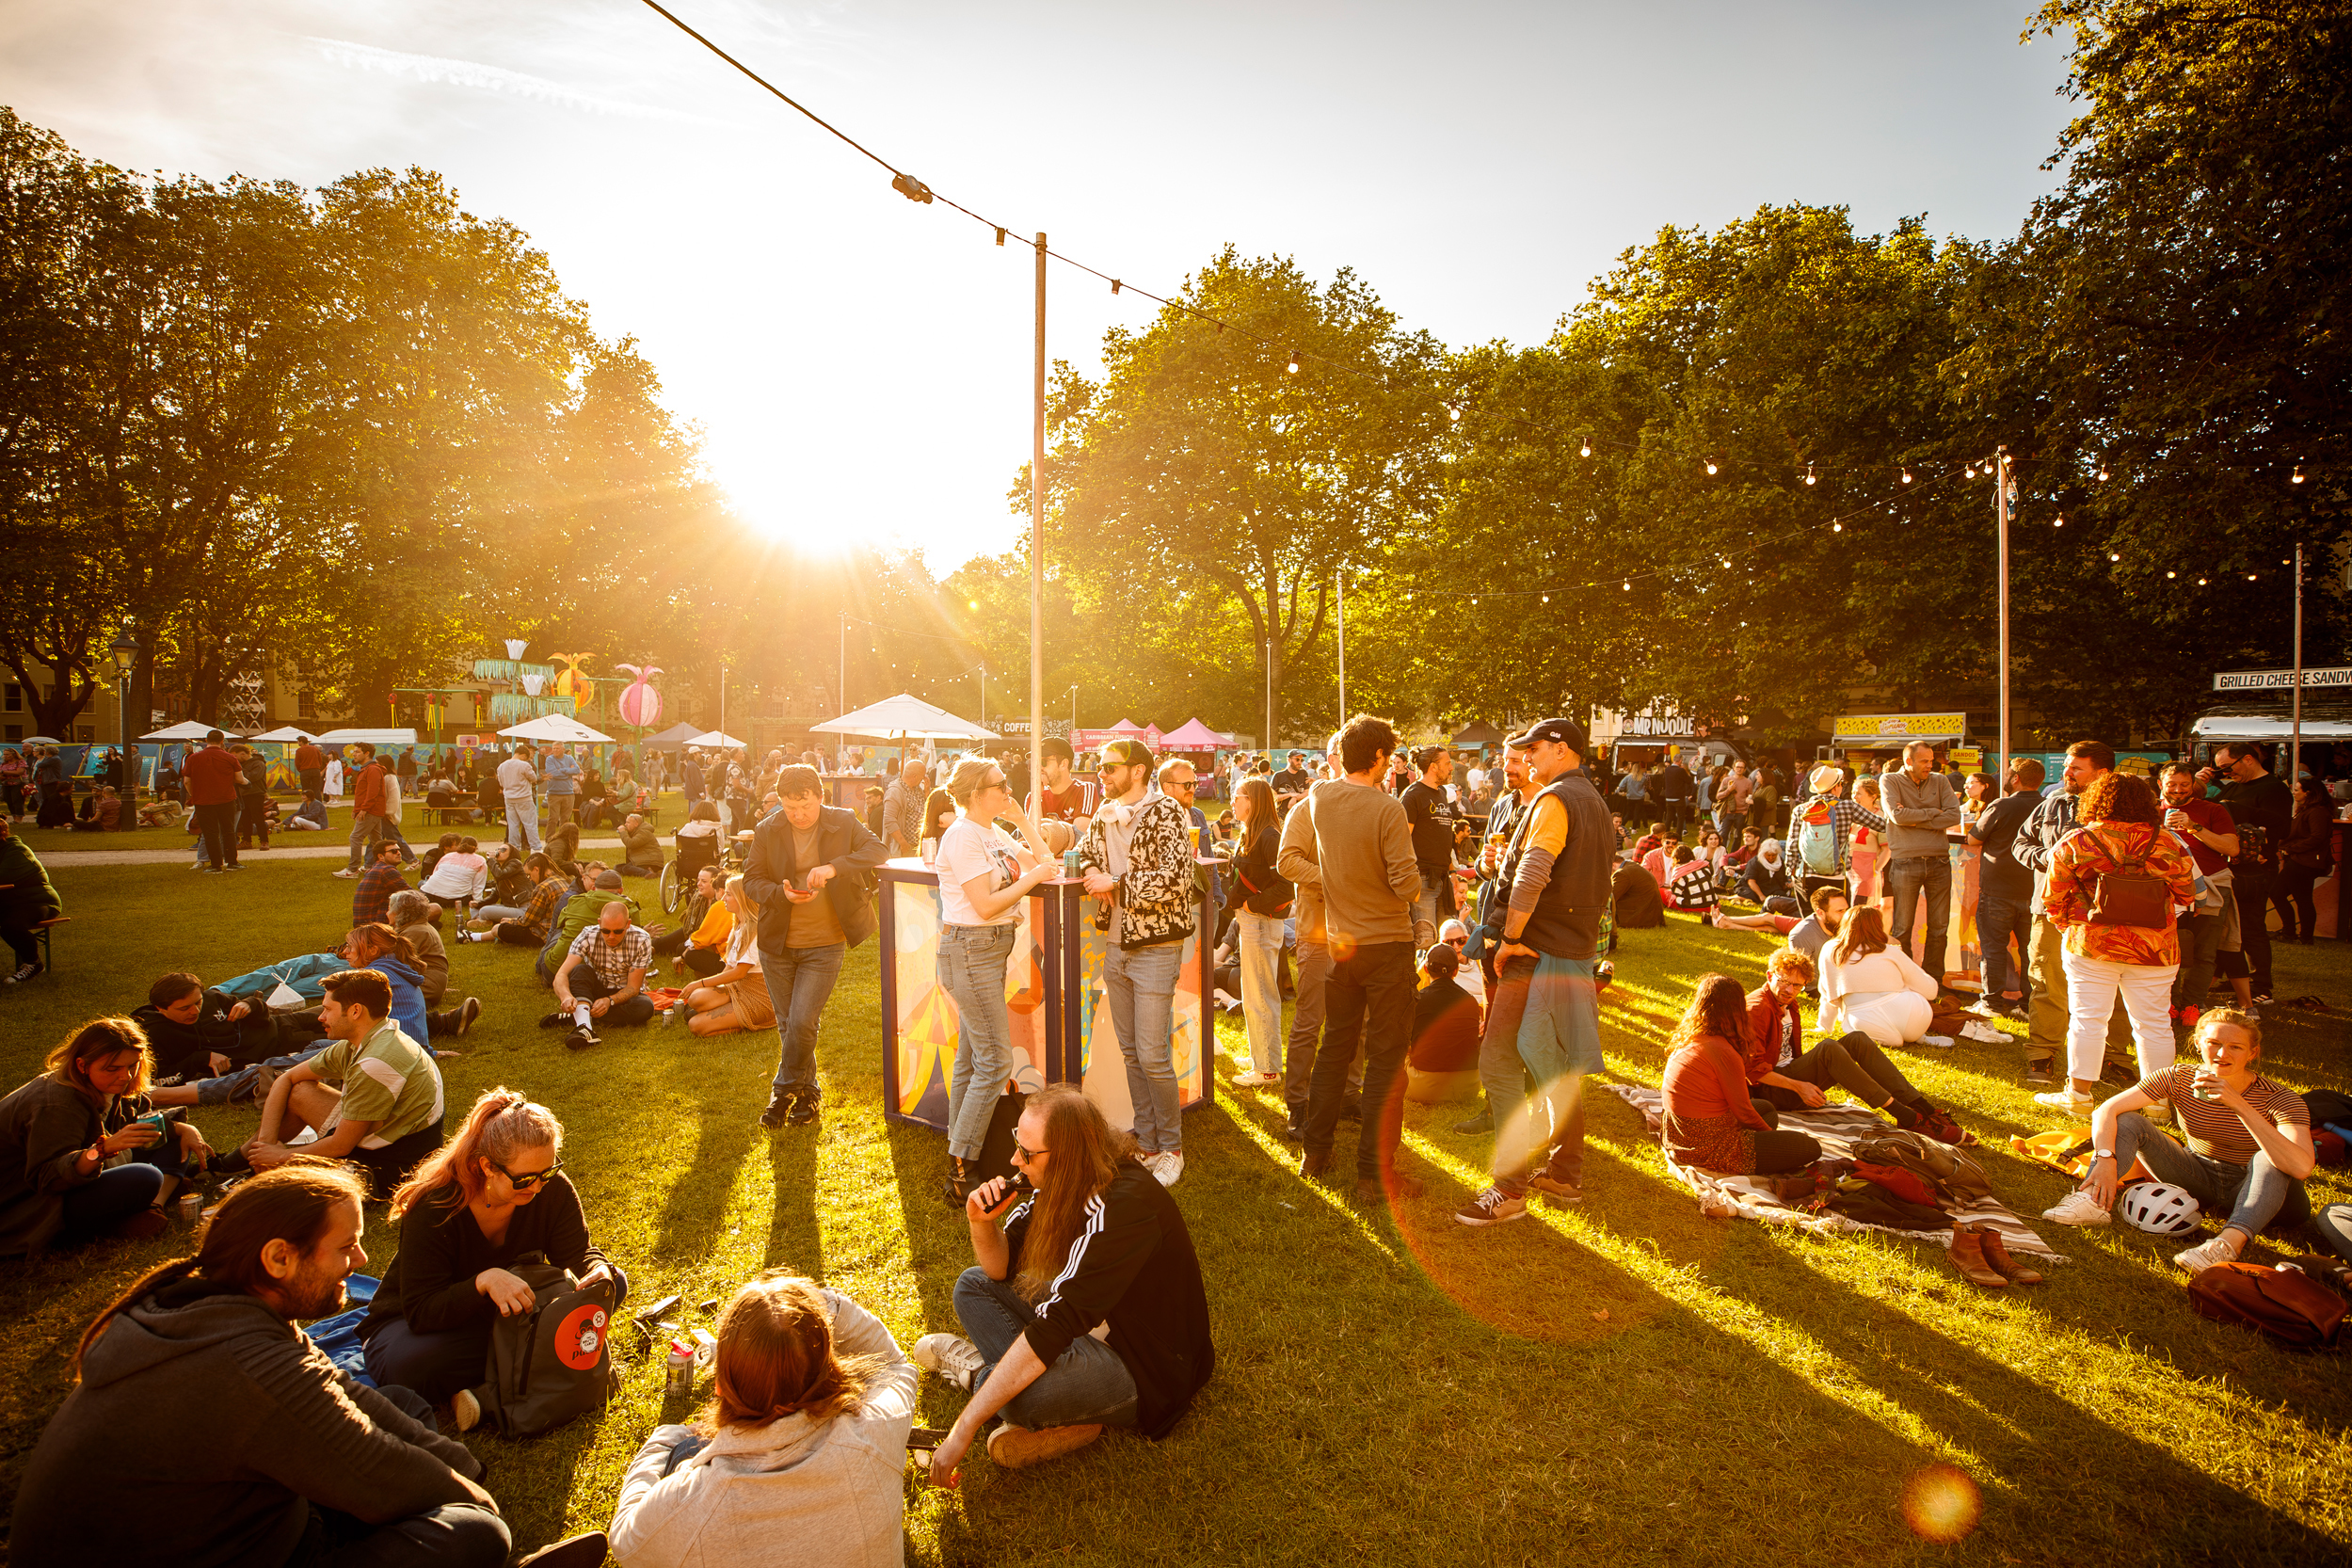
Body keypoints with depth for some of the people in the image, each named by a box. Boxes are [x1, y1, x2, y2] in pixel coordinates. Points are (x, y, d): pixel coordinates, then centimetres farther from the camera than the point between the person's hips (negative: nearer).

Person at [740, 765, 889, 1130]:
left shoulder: (843, 823, -4)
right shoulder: (767, 832, -1)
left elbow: (879, 851, -15)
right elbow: (751, 880, 1)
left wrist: (834, 867, -29)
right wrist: (782, 894, -19)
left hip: (824, 945, -3)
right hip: (777, 942, 3)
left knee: (802, 1023, -10)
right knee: (788, 1025, 12)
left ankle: (784, 1090, 14)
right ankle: (808, 1092, 31)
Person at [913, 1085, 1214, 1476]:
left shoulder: (1120, 1206, -33)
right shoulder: (1062, 1181, -6)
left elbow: (1053, 1328, -34)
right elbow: (1001, 1269, 4)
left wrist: (964, 1428, -32)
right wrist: (981, 1223, -19)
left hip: (1150, 1371, -8)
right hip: (1094, 1325, 9)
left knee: (1017, 1396, -32)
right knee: (974, 1286, 7)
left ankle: (980, 1369, 0)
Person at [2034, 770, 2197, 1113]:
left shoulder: (2075, 843, -7)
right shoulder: (2166, 844, -3)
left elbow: (2052, 898, -2)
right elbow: (2187, 895, 8)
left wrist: (2067, 926, 15)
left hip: (2090, 944, -1)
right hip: (2154, 949, 2)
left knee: (2088, 1019, 5)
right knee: (2153, 1024, 10)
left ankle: (2079, 1094, 11)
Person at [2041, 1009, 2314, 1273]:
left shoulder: (2279, 1099, -19)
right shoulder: (2180, 1078, -11)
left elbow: (2301, 1167, -37)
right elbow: (2107, 1110, -19)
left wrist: (2240, 1106, -43)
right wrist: (2106, 1160, -37)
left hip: (2259, 1190, -3)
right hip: (2199, 1179, 3)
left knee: (2270, 1159, -34)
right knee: (2128, 1121, -18)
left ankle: (2231, 1241, -52)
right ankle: (2093, 1202, -38)